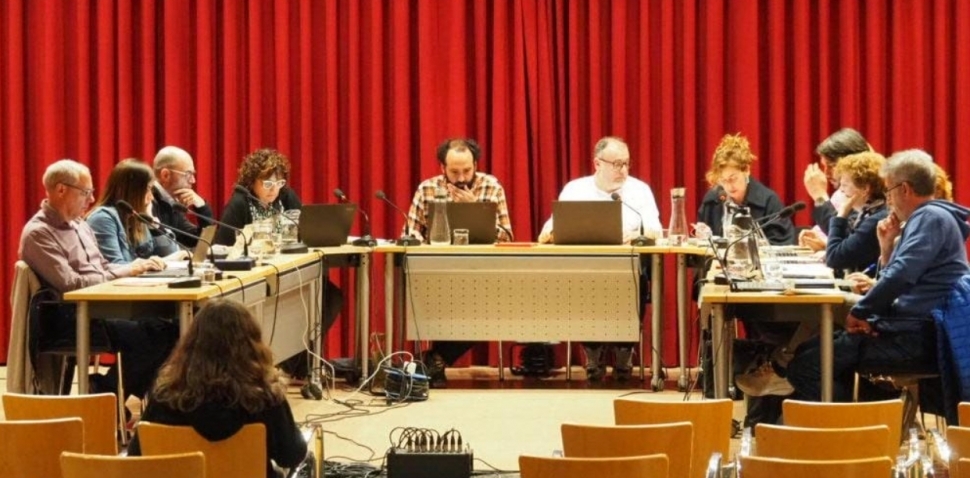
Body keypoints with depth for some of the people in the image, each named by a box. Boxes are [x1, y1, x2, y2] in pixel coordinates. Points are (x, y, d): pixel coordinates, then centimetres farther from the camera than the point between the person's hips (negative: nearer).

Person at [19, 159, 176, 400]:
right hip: (69, 321, -9)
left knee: (166, 330, -11)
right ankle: (102, 395, -6)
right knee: (144, 337, -24)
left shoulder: (79, 225, 15)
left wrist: (138, 266, 2)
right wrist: (123, 272, -14)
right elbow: (70, 284, -21)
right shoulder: (38, 233, -14)